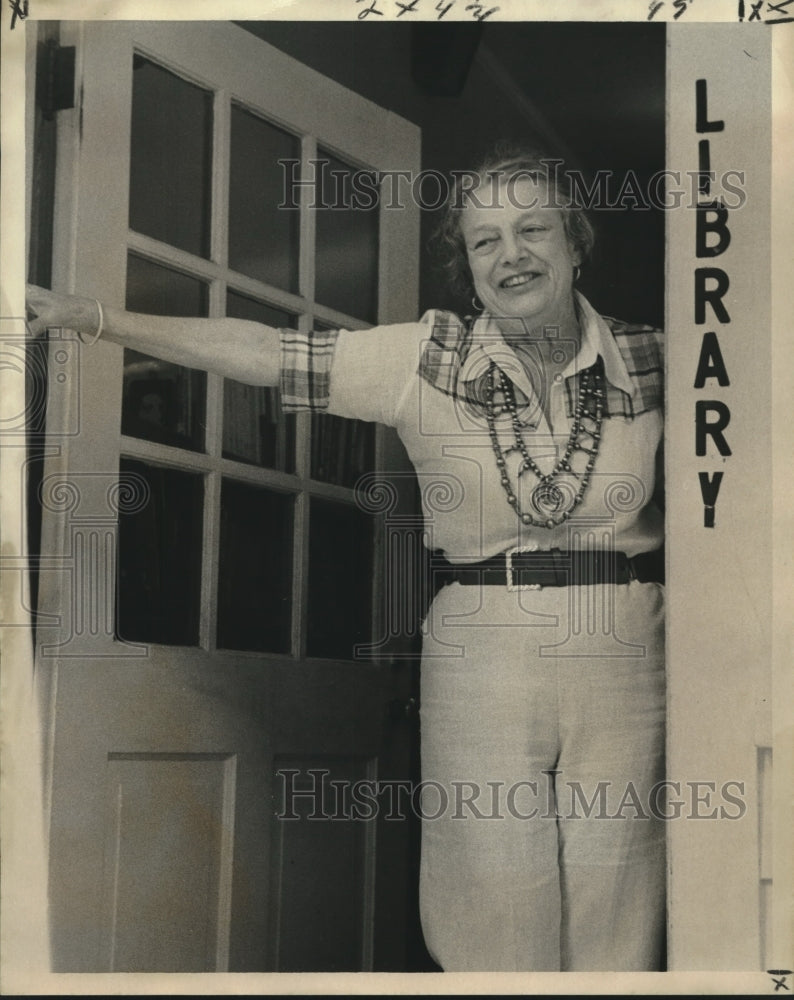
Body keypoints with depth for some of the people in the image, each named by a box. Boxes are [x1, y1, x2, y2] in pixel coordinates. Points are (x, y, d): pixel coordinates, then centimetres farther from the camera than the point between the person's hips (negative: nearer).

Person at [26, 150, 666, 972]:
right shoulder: (429, 360, 1)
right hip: (479, 656, -1)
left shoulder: (646, 364, 3)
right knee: (494, 922, 1)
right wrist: (90, 317, -4)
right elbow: (261, 352, -1)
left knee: (612, 916, 2)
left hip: (621, 659, 1)